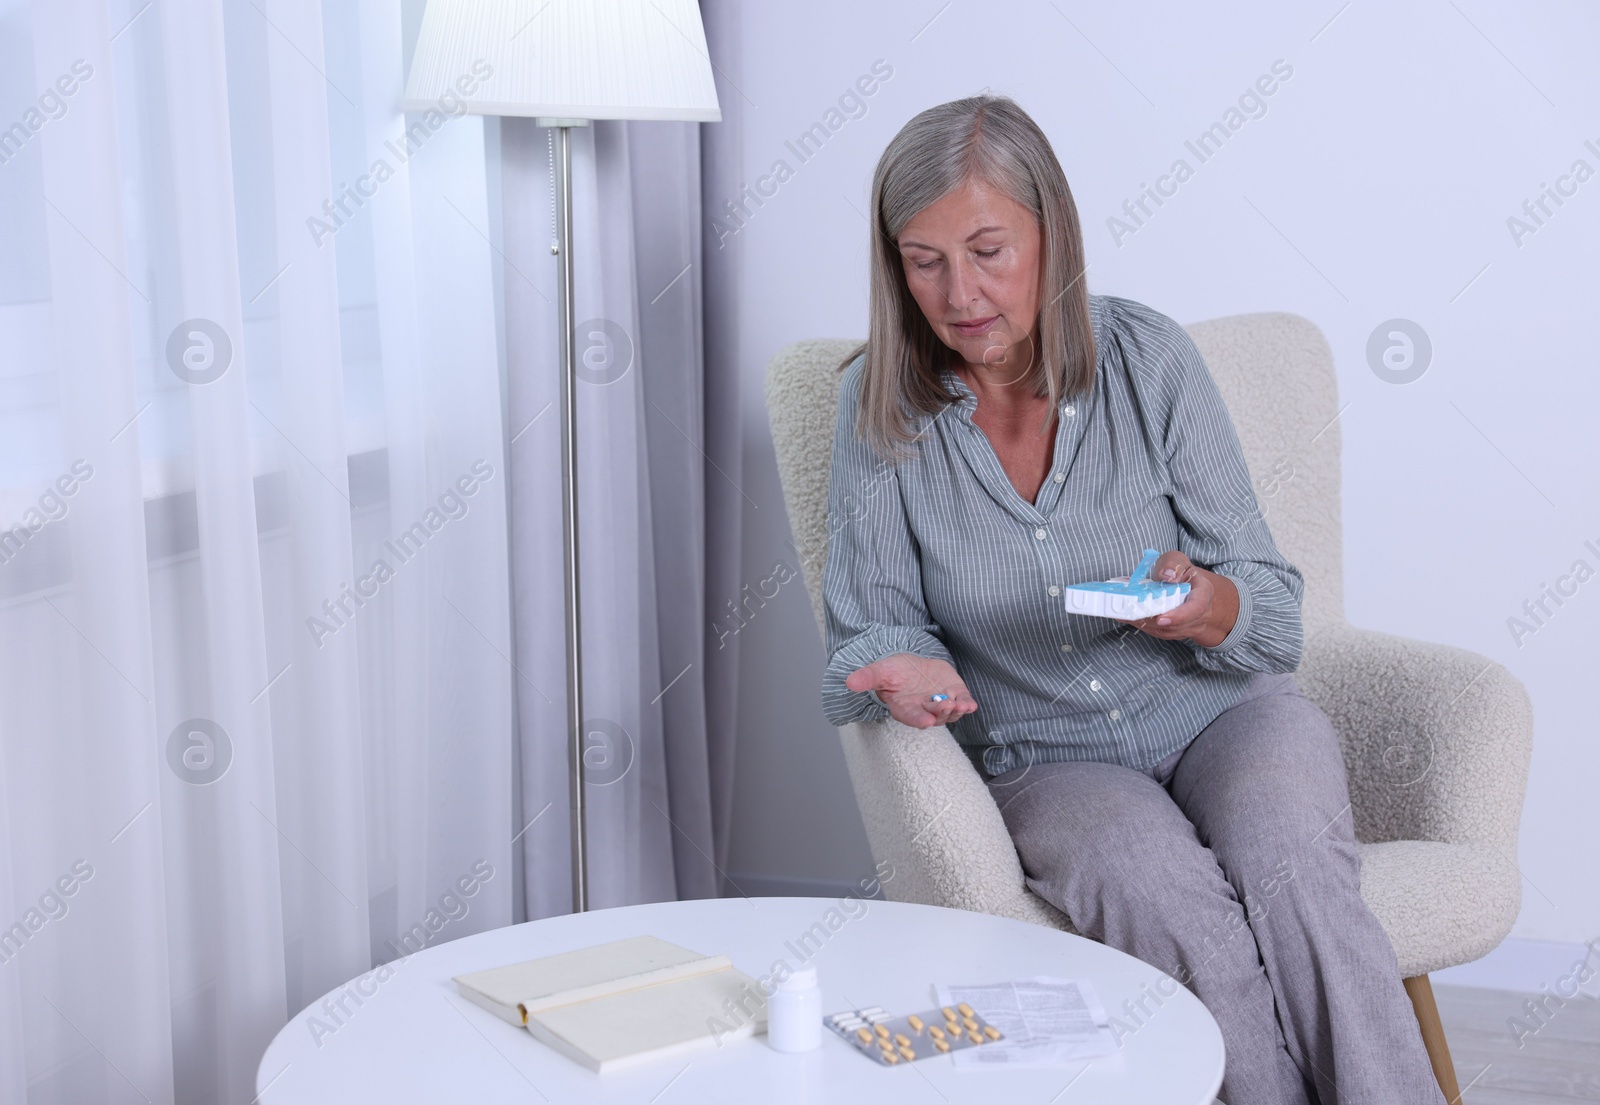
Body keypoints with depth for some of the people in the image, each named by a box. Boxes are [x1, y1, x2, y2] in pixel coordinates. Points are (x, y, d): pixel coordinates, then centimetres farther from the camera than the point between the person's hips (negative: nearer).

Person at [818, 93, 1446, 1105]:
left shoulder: (1147, 356, -7)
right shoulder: (882, 403, -4)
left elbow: (1276, 612, -4)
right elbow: (871, 628, 2)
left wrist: (1210, 607, -27)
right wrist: (904, 671, -22)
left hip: (1223, 713, 0)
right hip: (1050, 762, 0)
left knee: (1287, 865, -33)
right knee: (1170, 896, -33)